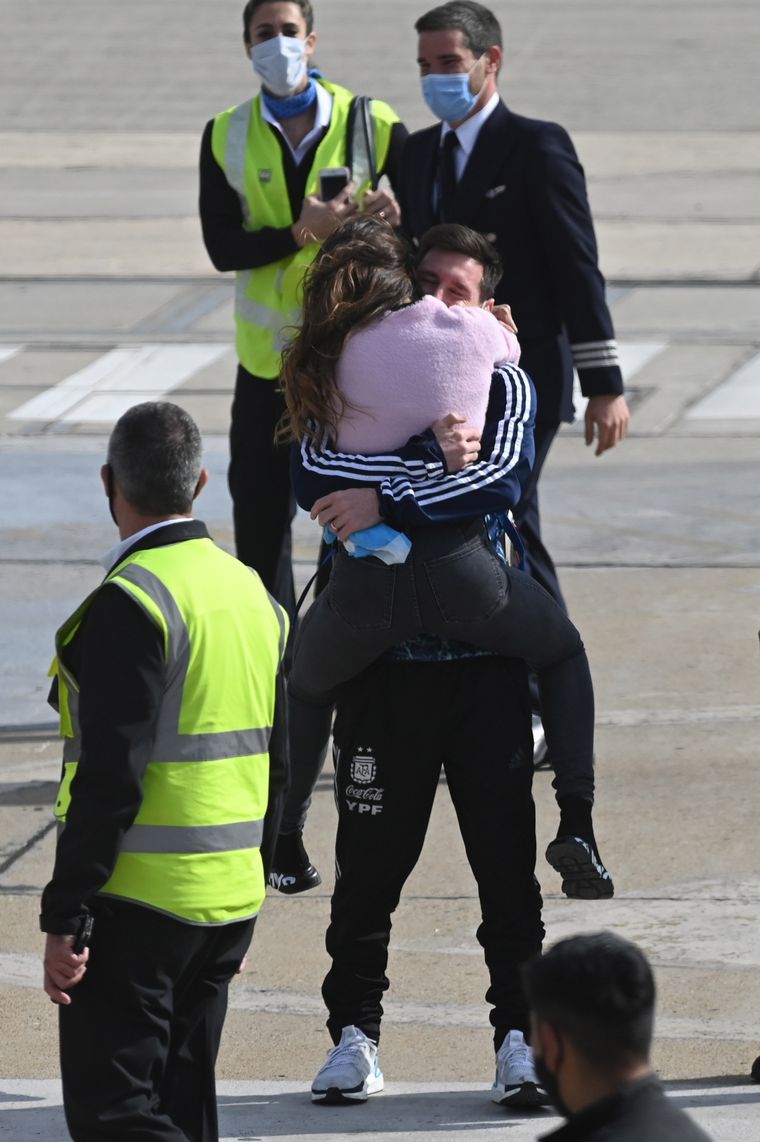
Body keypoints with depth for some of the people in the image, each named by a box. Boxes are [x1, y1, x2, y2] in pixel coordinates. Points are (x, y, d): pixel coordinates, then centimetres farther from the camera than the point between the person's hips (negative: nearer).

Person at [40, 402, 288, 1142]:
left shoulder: (128, 603, -16)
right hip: (229, 904, 8)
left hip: (139, 902, -8)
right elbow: (276, 766, 16)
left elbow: (110, 777, -21)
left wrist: (66, 918, -17)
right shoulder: (252, 593, 11)